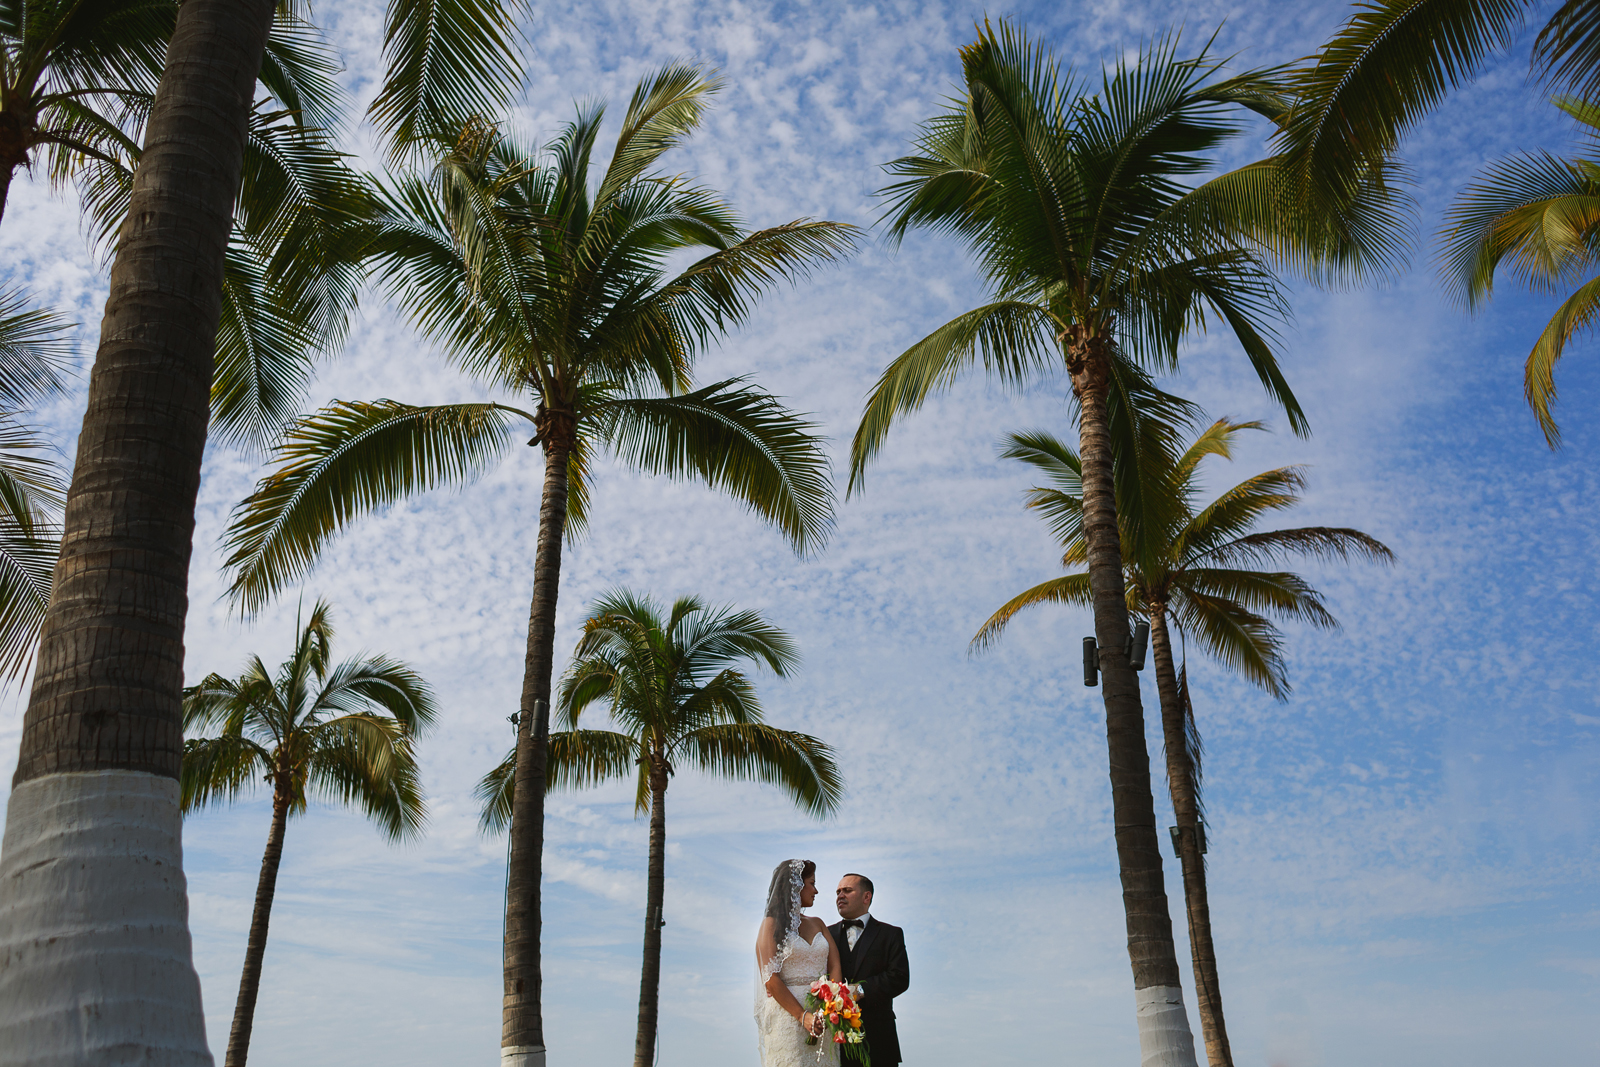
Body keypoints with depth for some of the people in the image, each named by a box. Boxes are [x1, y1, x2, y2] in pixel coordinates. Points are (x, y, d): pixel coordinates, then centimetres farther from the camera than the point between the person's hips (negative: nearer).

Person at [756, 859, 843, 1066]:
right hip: (787, 1016, -5)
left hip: (822, 1020, 5)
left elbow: (835, 966, 4)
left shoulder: (817, 923, 16)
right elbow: (771, 980, -9)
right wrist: (803, 1016, -18)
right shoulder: (772, 924, -1)